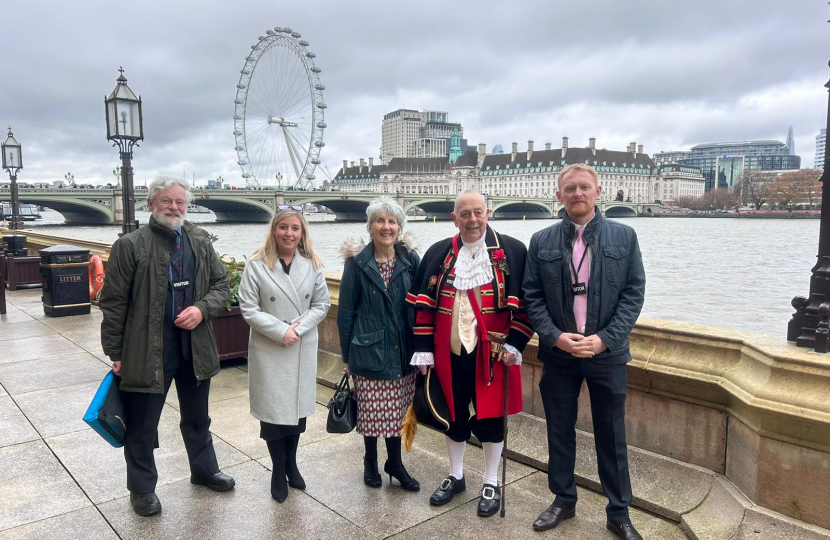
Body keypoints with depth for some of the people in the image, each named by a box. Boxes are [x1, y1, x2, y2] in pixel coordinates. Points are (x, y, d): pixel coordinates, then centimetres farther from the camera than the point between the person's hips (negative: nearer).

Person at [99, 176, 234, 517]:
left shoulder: (200, 242, 4)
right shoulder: (130, 245, -9)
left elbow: (222, 283, 9)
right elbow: (113, 302, -8)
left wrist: (202, 309, -11)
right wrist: (115, 353, -7)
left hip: (195, 347, 4)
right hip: (147, 351, -4)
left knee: (197, 417, 22)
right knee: (142, 426, 11)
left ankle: (204, 470, 42)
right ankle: (142, 489, 30)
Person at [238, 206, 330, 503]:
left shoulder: (312, 264, 0)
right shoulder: (256, 264, -8)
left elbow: (322, 304, 1)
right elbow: (248, 308, -9)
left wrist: (298, 327, -13)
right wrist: (280, 331, -17)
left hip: (304, 349, 3)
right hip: (268, 349, -2)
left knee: (297, 407, 12)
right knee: (273, 410, 4)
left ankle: (291, 464, 33)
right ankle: (278, 471, 24)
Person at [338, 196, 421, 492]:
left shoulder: (410, 259, -1)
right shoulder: (357, 262, -6)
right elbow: (345, 311, -2)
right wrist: (347, 355, 0)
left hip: (402, 352, 2)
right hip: (369, 352, -2)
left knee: (397, 410, 12)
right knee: (371, 411, 8)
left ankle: (395, 462, 33)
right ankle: (370, 462, 32)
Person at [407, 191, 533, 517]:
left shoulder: (512, 251, -3)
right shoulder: (438, 254, 4)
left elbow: (525, 303, -3)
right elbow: (423, 304, 4)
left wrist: (514, 344, -10)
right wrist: (424, 350, 1)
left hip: (492, 353, -2)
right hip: (450, 352, 3)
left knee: (491, 416, 9)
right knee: (454, 415, 16)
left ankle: (491, 483, 28)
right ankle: (455, 476, 36)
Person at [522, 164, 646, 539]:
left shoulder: (624, 236, 1)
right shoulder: (541, 241, 2)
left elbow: (634, 293, -3)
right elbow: (532, 297, 1)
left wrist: (604, 338, -13)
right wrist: (555, 336, -12)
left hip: (608, 353, -1)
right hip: (558, 353, 1)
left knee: (611, 436, 10)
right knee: (559, 432, 13)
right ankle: (563, 501, 32)